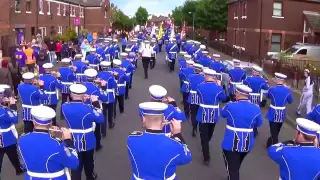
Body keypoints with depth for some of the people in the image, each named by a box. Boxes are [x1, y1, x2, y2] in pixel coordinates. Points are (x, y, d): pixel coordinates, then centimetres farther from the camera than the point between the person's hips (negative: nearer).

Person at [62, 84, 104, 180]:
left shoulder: (64, 107, -15)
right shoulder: (88, 109, -27)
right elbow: (101, 119, -12)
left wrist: (81, 101, 2)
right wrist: (96, 104, -8)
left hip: (73, 142, 1)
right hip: (88, 142, -1)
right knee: (88, 163, 25)